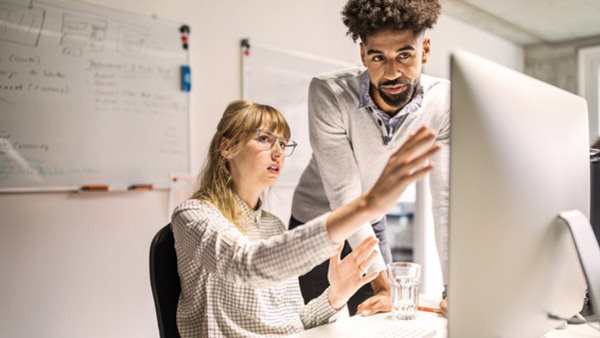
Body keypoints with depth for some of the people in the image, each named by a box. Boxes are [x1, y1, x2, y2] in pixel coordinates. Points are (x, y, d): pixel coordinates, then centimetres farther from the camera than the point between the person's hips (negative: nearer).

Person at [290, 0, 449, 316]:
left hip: (372, 225, 3)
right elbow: (345, 194, -29)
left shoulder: (442, 101, -20)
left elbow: (446, 196, -18)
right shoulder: (328, 92, -29)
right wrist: (383, 284, -30)